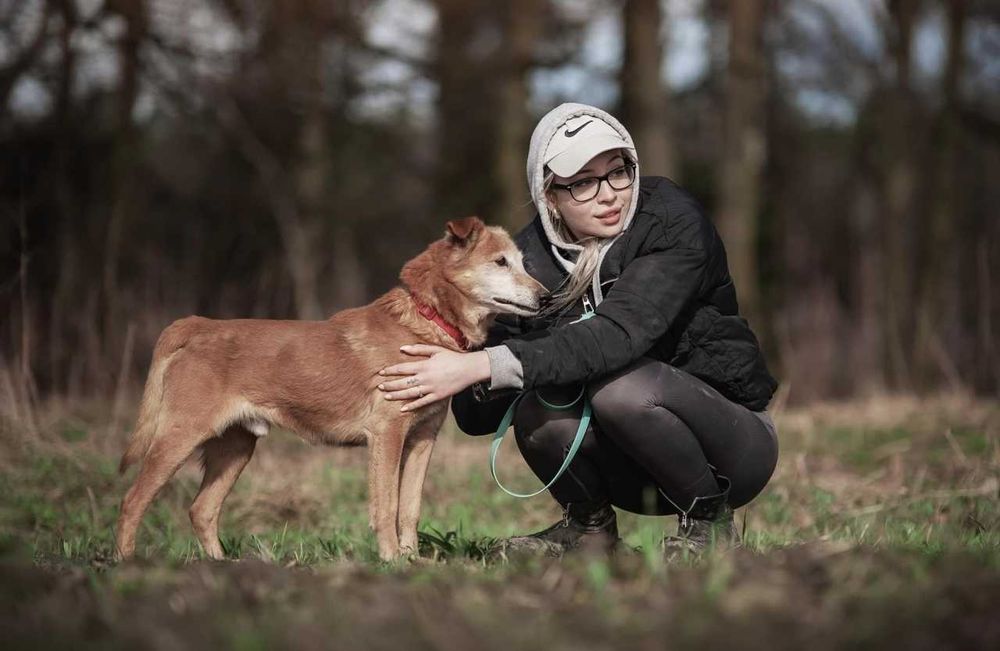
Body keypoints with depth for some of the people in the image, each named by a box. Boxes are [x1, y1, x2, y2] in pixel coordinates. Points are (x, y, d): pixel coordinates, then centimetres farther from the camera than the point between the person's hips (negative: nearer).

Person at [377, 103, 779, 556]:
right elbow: (475, 417, -10)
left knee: (620, 385, -32)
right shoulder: (531, 259, -7)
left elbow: (618, 332, -36)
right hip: (634, 474, 4)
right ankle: (588, 524, 4)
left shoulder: (673, 224, -18)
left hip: (736, 443, -3)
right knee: (540, 406, -26)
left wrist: (484, 367, -42)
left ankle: (709, 519, -7)